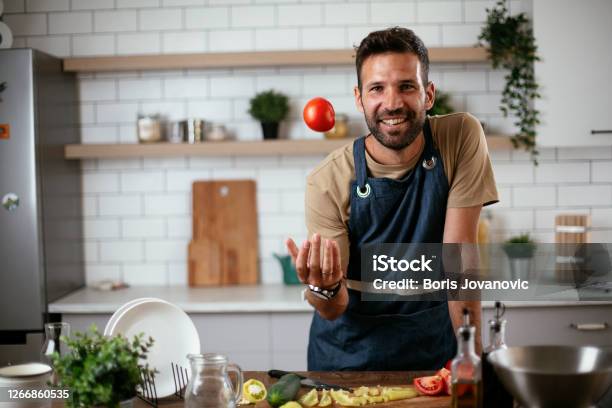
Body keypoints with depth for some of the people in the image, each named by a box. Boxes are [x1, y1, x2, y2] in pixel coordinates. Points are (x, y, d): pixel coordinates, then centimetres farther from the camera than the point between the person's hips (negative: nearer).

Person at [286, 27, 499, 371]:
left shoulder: (461, 138, -11)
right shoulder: (328, 181, -14)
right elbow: (334, 311, -11)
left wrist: (471, 357, -15)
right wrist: (325, 288, -33)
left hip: (433, 341, 0)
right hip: (349, 349, 0)